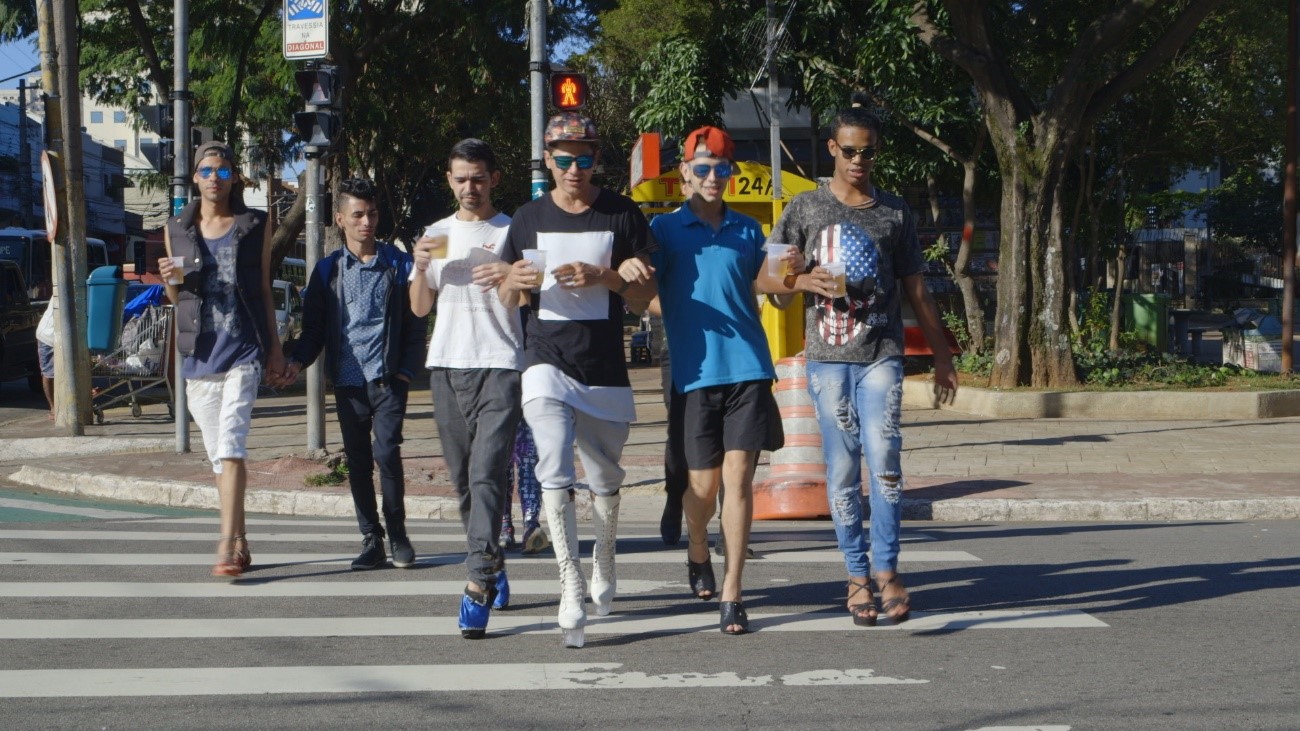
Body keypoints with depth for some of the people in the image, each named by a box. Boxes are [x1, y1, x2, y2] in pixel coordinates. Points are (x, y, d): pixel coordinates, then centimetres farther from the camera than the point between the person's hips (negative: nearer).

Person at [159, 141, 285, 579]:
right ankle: (240, 545, 18)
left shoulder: (254, 227, 5)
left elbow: (264, 290, 9)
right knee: (219, 453, 8)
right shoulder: (177, 230, 10)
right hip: (199, 353, 3)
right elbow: (176, 300, 17)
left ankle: (227, 546, -21)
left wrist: (274, 347, 5)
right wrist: (169, 281, -6)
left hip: (243, 350, -3)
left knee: (230, 444, -17)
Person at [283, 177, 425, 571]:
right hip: (348, 383, 3)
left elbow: (415, 324, 6)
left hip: (388, 380, -3)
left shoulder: (398, 264, 5)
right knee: (357, 462, 5)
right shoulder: (328, 270, 10)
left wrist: (406, 371, -3)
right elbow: (314, 328, 13)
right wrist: (298, 361, -4)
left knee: (386, 452, -13)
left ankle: (397, 535, 2)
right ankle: (371, 540, 13)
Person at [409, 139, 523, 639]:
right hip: (446, 366, 5)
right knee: (463, 479, 9)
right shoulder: (436, 235, 17)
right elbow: (419, 307, 16)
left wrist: (509, 278, -17)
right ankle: (493, 565, 25)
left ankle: (478, 586, -21)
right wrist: (421, 265, -3)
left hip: (500, 365, -5)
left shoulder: (513, 232, 4)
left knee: (487, 474, -17)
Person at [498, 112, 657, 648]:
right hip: (547, 363, 0)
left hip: (605, 368, 1)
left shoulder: (622, 216, 3)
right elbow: (508, 298, 13)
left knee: (604, 479, 12)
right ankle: (571, 589, -18)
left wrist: (602, 277, -16)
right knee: (555, 473, -16)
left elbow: (646, 292, 3)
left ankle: (604, 564, 36)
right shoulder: (529, 219, 7)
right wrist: (514, 282, -12)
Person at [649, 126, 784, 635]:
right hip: (695, 372, -1)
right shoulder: (665, 228, 6)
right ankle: (697, 554, 38)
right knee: (703, 482, 6)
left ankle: (732, 593, -3)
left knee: (738, 477, -8)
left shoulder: (746, 230, 13)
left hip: (747, 368, 1)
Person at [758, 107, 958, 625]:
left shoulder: (895, 213, 12)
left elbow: (916, 291, 16)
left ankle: (886, 569, -3)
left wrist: (942, 357, 15)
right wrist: (804, 281, -12)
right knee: (842, 469, 1)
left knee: (883, 457, -13)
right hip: (827, 357, 0)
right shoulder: (807, 208, 9)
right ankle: (857, 574, 9)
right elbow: (763, 277, 8)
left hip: (881, 354, 0)